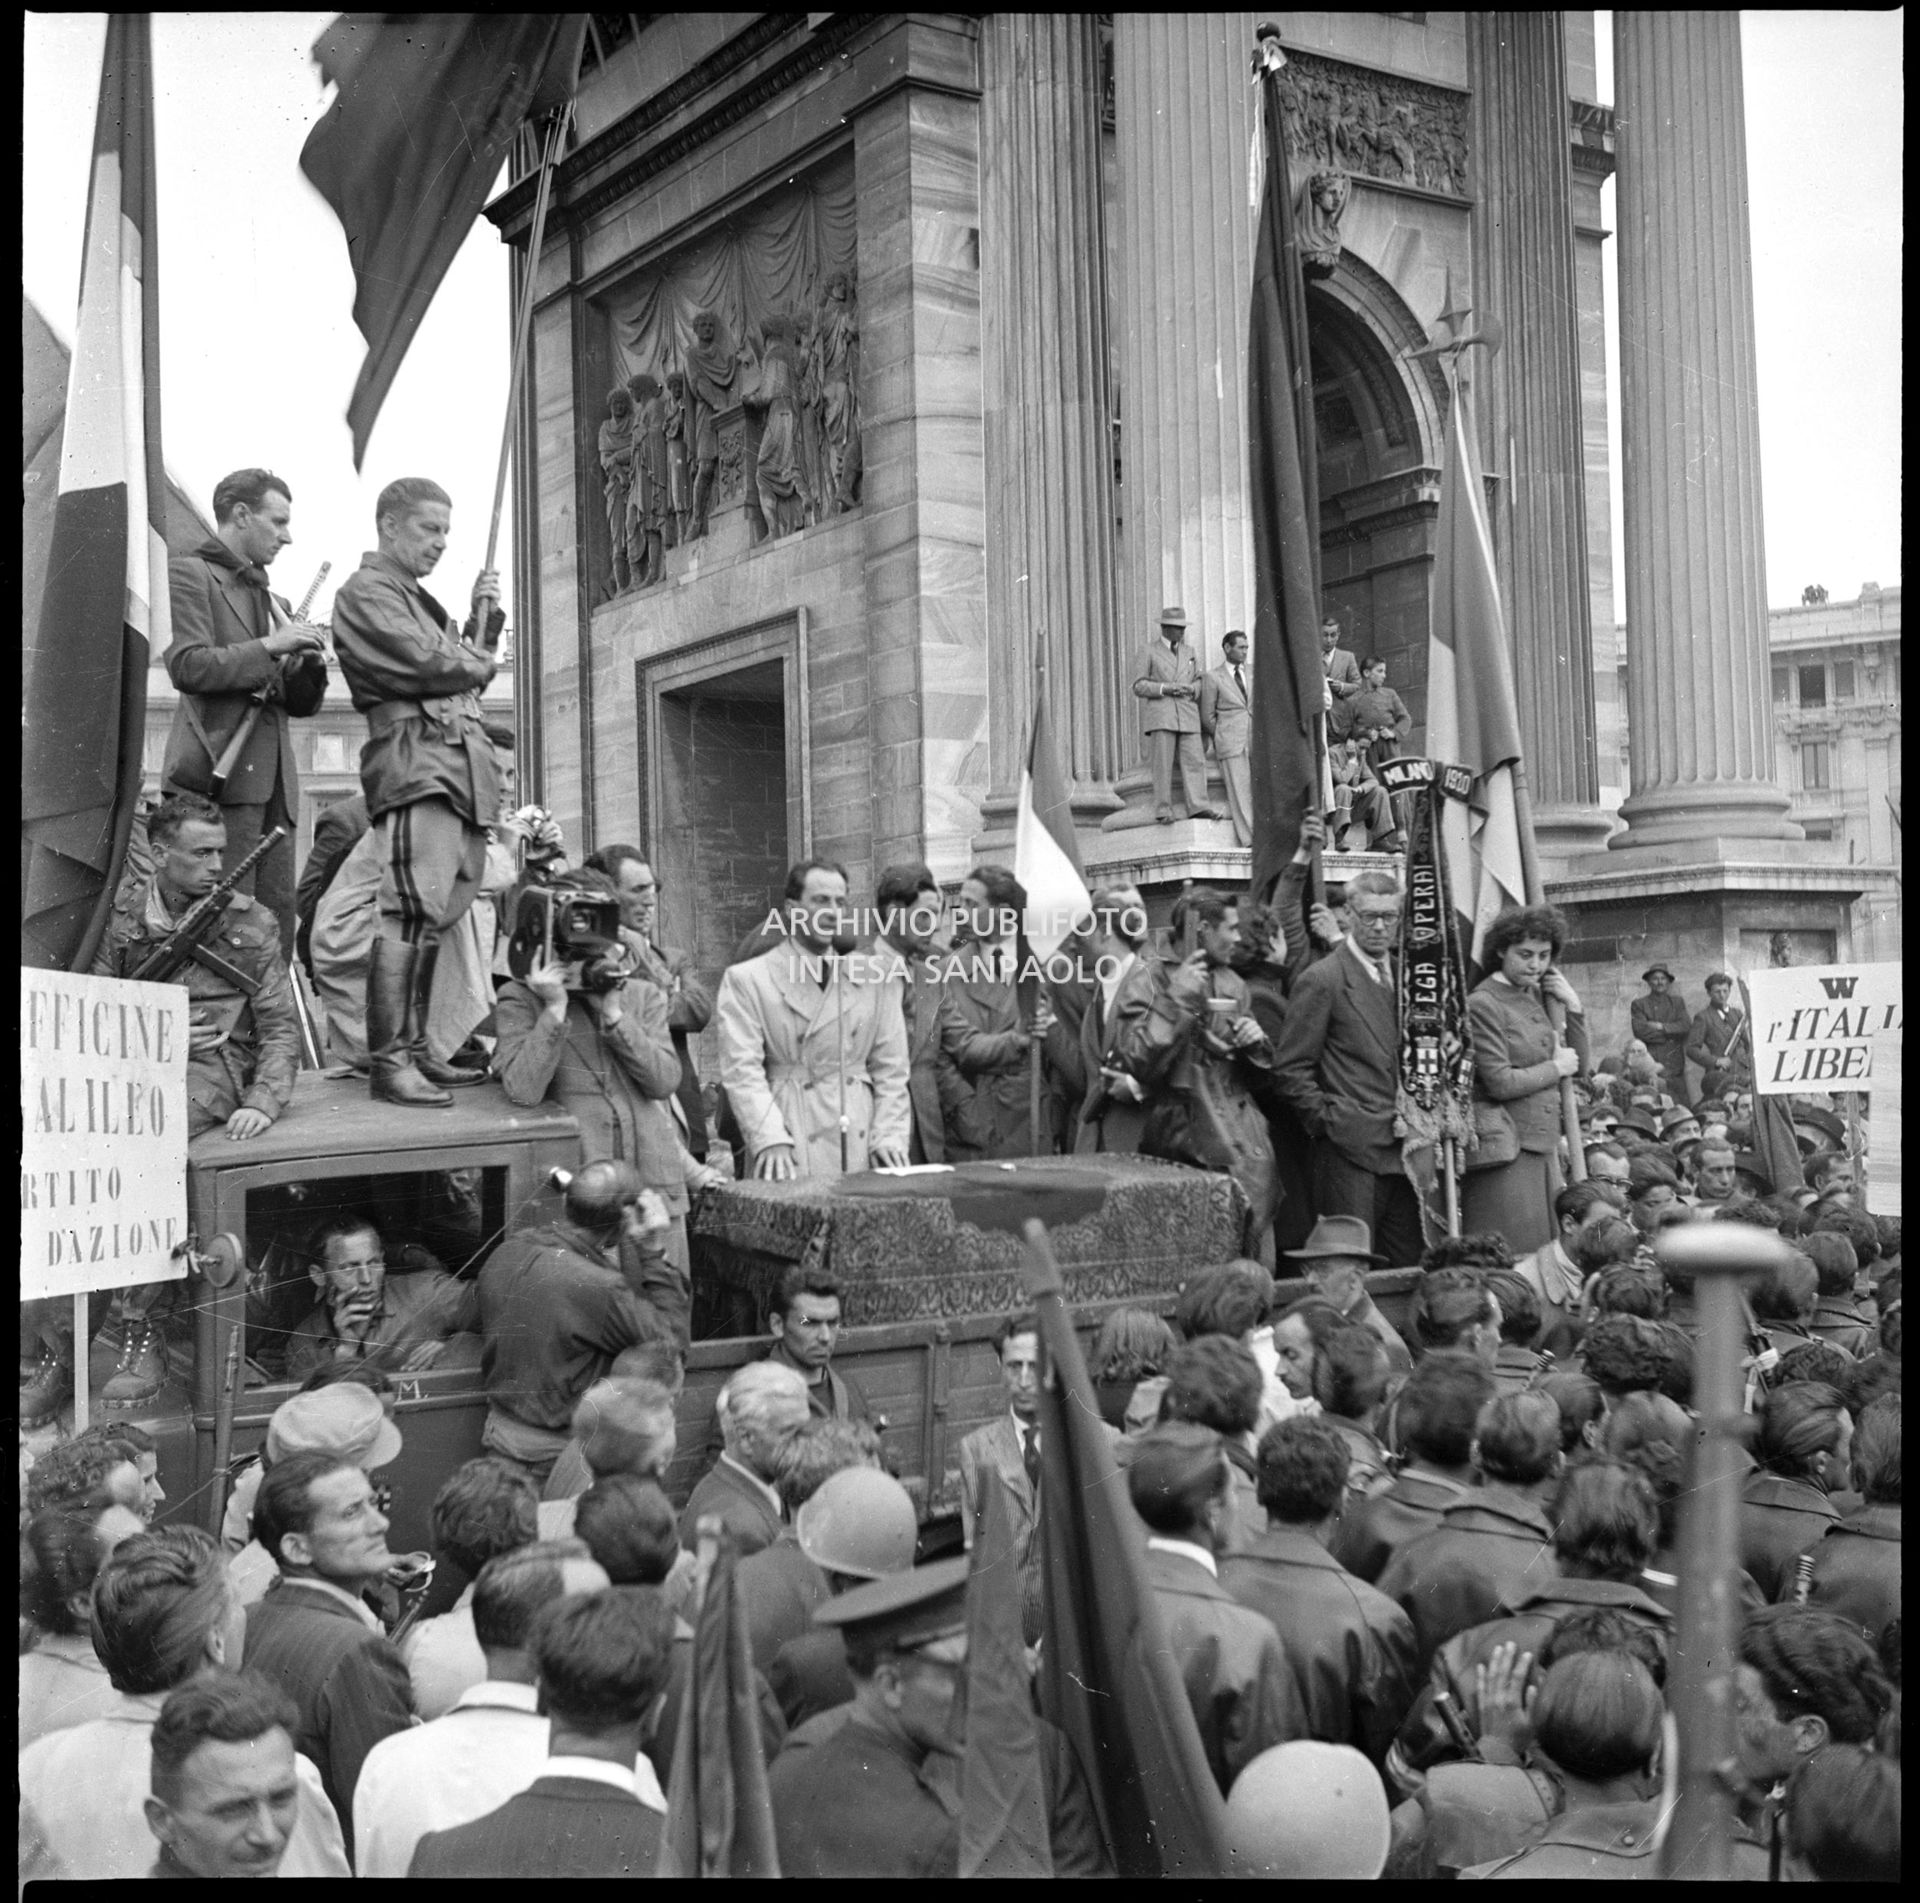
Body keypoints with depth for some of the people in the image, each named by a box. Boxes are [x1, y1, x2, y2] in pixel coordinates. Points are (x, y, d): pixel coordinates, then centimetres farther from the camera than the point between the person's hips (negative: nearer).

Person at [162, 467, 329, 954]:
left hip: (273, 779, 7)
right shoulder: (188, 574, 4)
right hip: (222, 770, -7)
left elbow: (301, 705, 25)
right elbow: (188, 666, -11)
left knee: (278, 926, 1)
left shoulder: (273, 599, 27)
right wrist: (268, 647, -10)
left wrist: (310, 664, 5)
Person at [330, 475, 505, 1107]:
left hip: (463, 769, 9)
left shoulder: (419, 598, 30)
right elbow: (425, 663, -12)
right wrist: (480, 662, 6)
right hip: (417, 763, -9)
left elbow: (469, 670, 26)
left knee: (445, 919, 6)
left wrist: (485, 618, 13)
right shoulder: (366, 591, 1)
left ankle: (419, 1048, 10)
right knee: (413, 915, -16)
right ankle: (390, 1062, -16)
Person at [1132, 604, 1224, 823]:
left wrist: (1192, 689, 1)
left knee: (1195, 761, -7)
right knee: (1162, 764, -8)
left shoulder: (1189, 652, 22)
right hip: (1160, 714, -4)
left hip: (1187, 715, 4)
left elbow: (1198, 681, 25)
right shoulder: (1150, 652, 8)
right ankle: (1163, 810, -6)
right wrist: (1164, 688, -12)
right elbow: (1139, 687, 3)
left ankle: (1198, 807, -9)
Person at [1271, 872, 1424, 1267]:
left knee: (1409, 1264, 8)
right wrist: (1327, 1122, -9)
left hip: (1404, 1149, 7)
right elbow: (1290, 1069, -7)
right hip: (1351, 1149, -6)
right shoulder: (1323, 979, -6)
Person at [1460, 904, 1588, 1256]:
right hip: (1504, 1148, -8)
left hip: (1543, 1144, 8)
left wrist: (1572, 1006, 4)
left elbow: (1579, 1064, 16)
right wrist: (1555, 1067, -4)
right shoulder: (1484, 1004, -11)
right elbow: (1501, 1083, -17)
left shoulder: (1537, 995, 13)